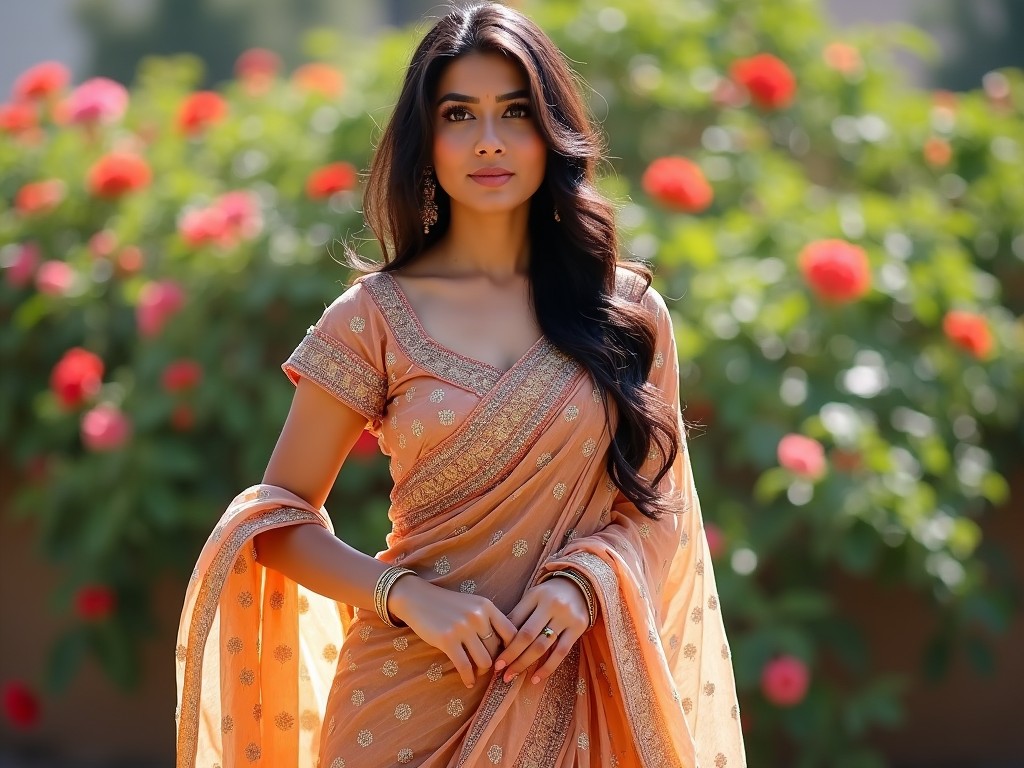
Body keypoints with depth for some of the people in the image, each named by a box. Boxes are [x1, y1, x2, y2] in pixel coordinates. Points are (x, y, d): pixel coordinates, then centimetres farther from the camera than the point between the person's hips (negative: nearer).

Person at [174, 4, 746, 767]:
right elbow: (280, 518, -2)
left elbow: (656, 504, 5)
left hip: (573, 696, 2)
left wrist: (585, 581, -15)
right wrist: (407, 594, -17)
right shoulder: (376, 318, -4)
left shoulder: (627, 312, 1)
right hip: (413, 701, -1)